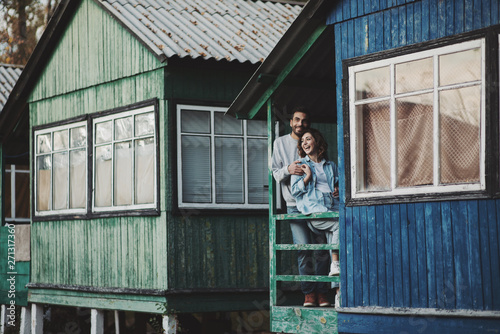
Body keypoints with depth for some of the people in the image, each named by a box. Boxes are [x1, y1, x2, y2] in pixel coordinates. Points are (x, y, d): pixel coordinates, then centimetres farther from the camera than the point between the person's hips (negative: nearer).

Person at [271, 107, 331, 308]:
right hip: (295, 204, -1)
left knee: (321, 248, -5)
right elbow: (275, 173, 7)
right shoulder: (280, 143, 11)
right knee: (303, 248, -10)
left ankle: (322, 293, 2)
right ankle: (309, 293, -3)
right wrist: (288, 169, -15)